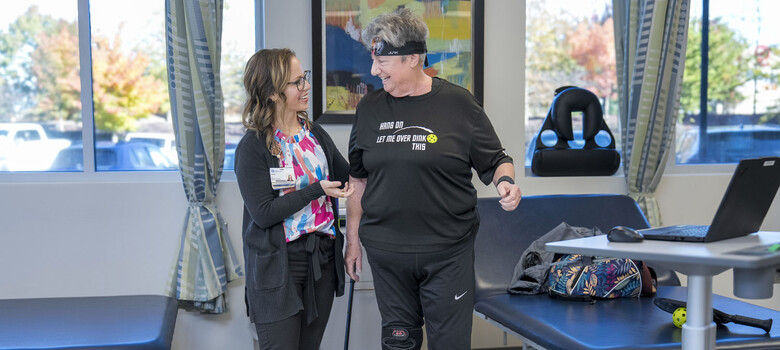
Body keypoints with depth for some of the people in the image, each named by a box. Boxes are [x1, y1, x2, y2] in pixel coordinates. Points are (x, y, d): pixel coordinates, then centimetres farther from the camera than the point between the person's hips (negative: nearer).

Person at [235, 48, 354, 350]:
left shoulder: (315, 134, 6)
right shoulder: (253, 147, -12)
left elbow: (349, 176, 13)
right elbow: (263, 213, -17)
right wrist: (317, 190, -18)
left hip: (322, 256, 6)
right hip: (279, 264, -5)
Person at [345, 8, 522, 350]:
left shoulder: (458, 103, -4)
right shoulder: (370, 108, 6)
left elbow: (495, 161, 3)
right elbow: (358, 180, 12)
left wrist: (506, 182, -19)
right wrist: (353, 240, 12)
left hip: (448, 252, -2)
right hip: (386, 252, 3)